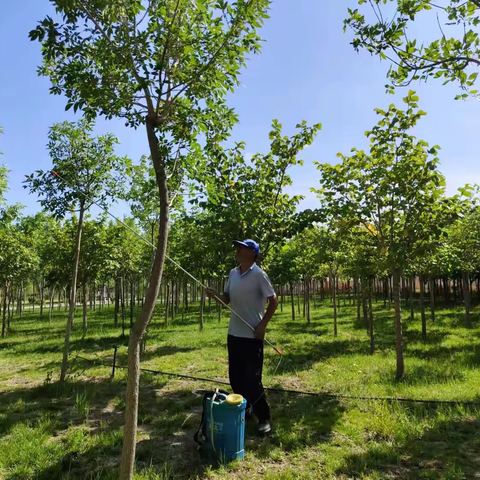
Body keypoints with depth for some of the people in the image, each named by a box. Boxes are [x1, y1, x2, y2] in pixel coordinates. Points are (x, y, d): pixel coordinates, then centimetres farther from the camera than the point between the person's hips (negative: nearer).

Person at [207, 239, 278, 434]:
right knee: (235, 375, 15)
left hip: (252, 335, -7)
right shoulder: (233, 273, 7)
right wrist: (216, 295, -7)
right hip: (234, 333, 7)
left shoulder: (259, 275, -13)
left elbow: (273, 301, -11)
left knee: (252, 378, -2)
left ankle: (264, 418, 13)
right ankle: (245, 407, 35)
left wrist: (263, 325, -16)